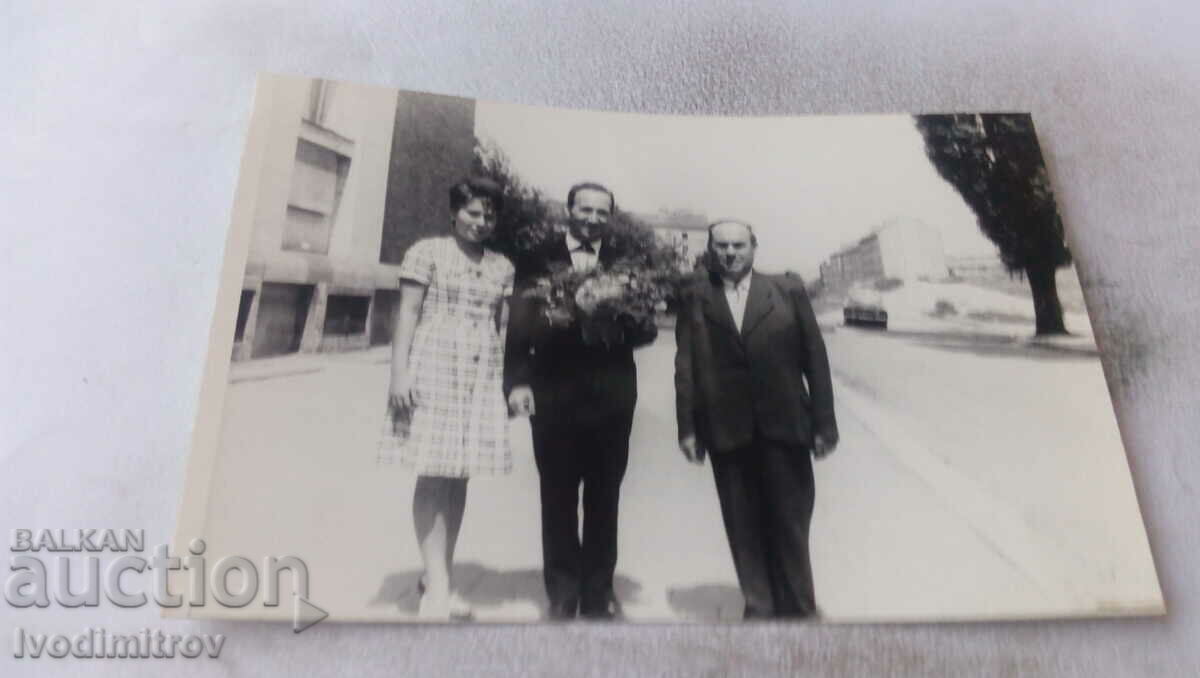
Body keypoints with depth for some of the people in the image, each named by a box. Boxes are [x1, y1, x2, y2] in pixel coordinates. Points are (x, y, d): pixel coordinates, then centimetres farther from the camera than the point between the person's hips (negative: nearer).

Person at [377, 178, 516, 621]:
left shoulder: (502, 267, 14)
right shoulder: (427, 252, 2)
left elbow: (502, 326, 14)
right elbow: (407, 314, -3)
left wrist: (512, 382, 10)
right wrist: (399, 371, -11)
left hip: (483, 377, 4)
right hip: (434, 370, -4)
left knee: (459, 477, 6)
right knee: (433, 475, -6)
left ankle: (438, 578, 15)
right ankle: (437, 583, -3)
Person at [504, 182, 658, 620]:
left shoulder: (627, 263, 8)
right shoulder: (538, 260, 4)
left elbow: (647, 329, 2)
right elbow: (520, 325, -2)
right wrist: (517, 381, -14)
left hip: (611, 395, 1)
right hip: (554, 393, -1)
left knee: (604, 496, 9)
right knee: (558, 496, 6)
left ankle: (598, 592, 22)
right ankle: (563, 592, 20)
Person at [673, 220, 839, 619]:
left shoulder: (788, 290, 4)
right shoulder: (695, 297, 5)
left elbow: (815, 357, 3)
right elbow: (686, 365, 1)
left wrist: (824, 422, -1)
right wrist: (687, 427, -4)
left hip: (784, 426, 0)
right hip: (726, 430, 0)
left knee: (791, 522, 8)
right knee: (743, 526, 8)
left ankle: (798, 609, 24)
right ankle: (757, 608, 22)